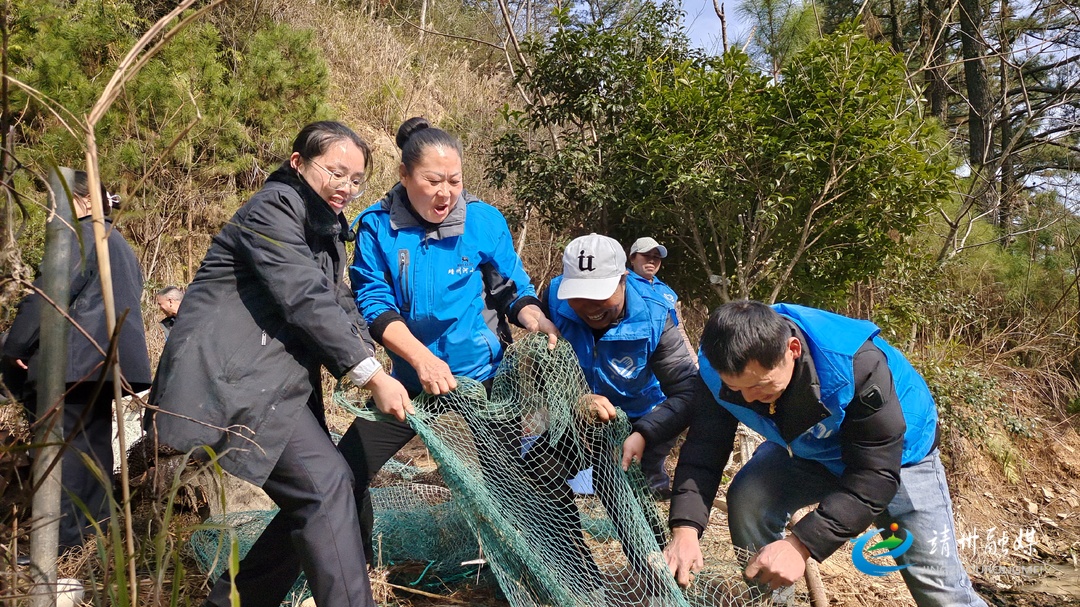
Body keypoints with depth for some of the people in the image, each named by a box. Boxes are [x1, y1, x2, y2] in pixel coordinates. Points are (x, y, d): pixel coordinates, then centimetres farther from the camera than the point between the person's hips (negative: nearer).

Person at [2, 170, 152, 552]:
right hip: (102, 359, 10)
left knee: (61, 443, -8)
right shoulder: (118, 243, 21)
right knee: (94, 440, 14)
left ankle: (61, 536, -8)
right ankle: (95, 521, 21)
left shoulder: (80, 237, -9)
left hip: (71, 360, -10)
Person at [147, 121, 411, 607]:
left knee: (312, 500, 7)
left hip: (278, 380, 10)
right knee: (326, 483, -18)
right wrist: (371, 374, -20)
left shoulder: (327, 226, 20)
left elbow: (340, 307, 12)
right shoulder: (274, 207, -8)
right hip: (233, 375, -9)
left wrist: (373, 364, -7)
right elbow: (304, 299, -20)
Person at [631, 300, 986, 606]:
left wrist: (802, 544, -43)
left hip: (895, 453, -3)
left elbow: (874, 475, -37)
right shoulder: (719, 367, -27)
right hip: (809, 450, 4)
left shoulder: (856, 364, -40)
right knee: (747, 499, -19)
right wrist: (685, 528, -38)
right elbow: (704, 449, -22)